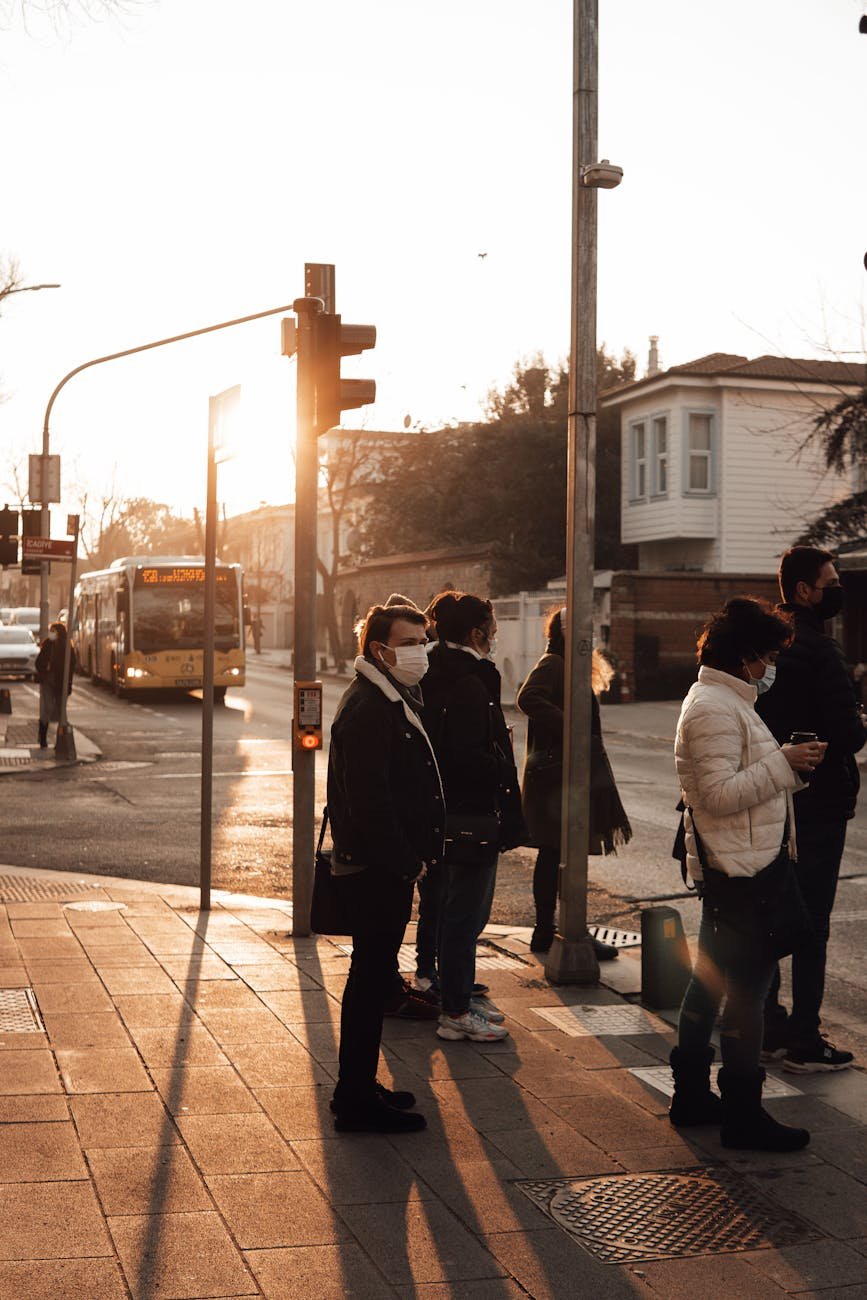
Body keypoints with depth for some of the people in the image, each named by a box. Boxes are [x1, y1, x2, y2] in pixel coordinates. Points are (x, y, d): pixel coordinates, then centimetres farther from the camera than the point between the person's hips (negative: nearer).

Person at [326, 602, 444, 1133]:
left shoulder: (398, 701, 16)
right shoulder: (367, 708, -18)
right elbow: (369, 800, -24)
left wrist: (416, 854, 12)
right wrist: (406, 862, -18)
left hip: (391, 867, 11)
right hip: (377, 870, -11)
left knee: (374, 976, 16)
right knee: (373, 976, -3)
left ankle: (360, 1088, 27)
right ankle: (358, 1101, 6)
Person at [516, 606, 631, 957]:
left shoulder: (566, 666, 19)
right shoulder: (552, 664, -14)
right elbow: (528, 698, -31)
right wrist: (569, 727, -27)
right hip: (558, 775, -11)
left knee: (552, 855, 14)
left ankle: (544, 932, 21)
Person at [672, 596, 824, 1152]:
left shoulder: (728, 701, 18)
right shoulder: (714, 709, -16)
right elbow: (719, 794, -23)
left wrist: (789, 763, 9)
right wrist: (785, 764, -21)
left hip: (736, 870, 11)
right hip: (738, 873, -11)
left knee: (711, 980, 15)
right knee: (746, 986, -6)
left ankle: (691, 1094, 24)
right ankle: (742, 1113, 0)